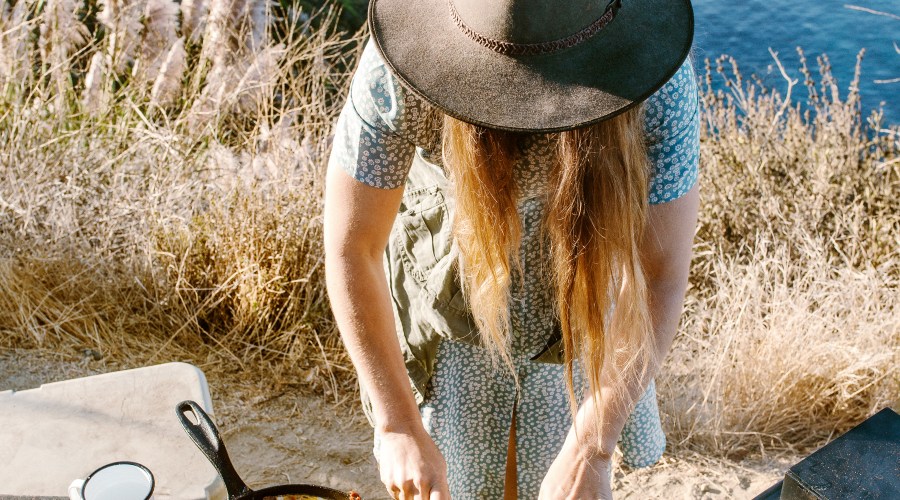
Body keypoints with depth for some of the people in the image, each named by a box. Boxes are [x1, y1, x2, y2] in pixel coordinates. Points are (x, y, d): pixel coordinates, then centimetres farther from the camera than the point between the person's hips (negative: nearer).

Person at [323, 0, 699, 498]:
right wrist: (398, 427, -26)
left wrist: (589, 451, -31)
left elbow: (661, 275, -28)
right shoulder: (396, 66, -34)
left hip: (583, 271, 1)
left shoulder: (657, 82, -33)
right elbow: (350, 248, -26)